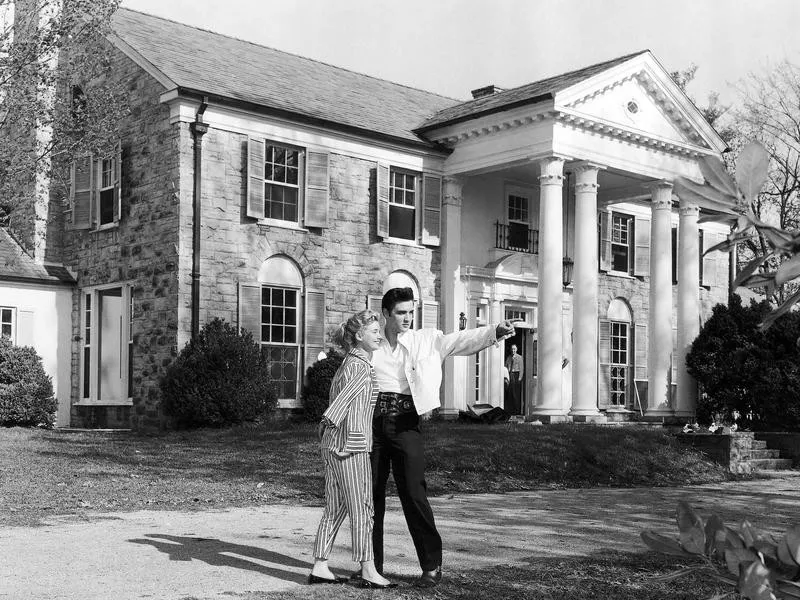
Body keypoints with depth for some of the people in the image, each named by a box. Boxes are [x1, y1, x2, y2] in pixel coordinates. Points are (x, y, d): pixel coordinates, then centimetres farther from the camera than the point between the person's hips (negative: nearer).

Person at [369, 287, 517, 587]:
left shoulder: (426, 340, 6)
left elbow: (463, 340, -6)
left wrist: (496, 331, -20)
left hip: (406, 422, -2)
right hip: (373, 421, 2)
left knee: (414, 494, -8)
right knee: (371, 495, 6)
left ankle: (432, 565, 3)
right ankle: (372, 565, 19)